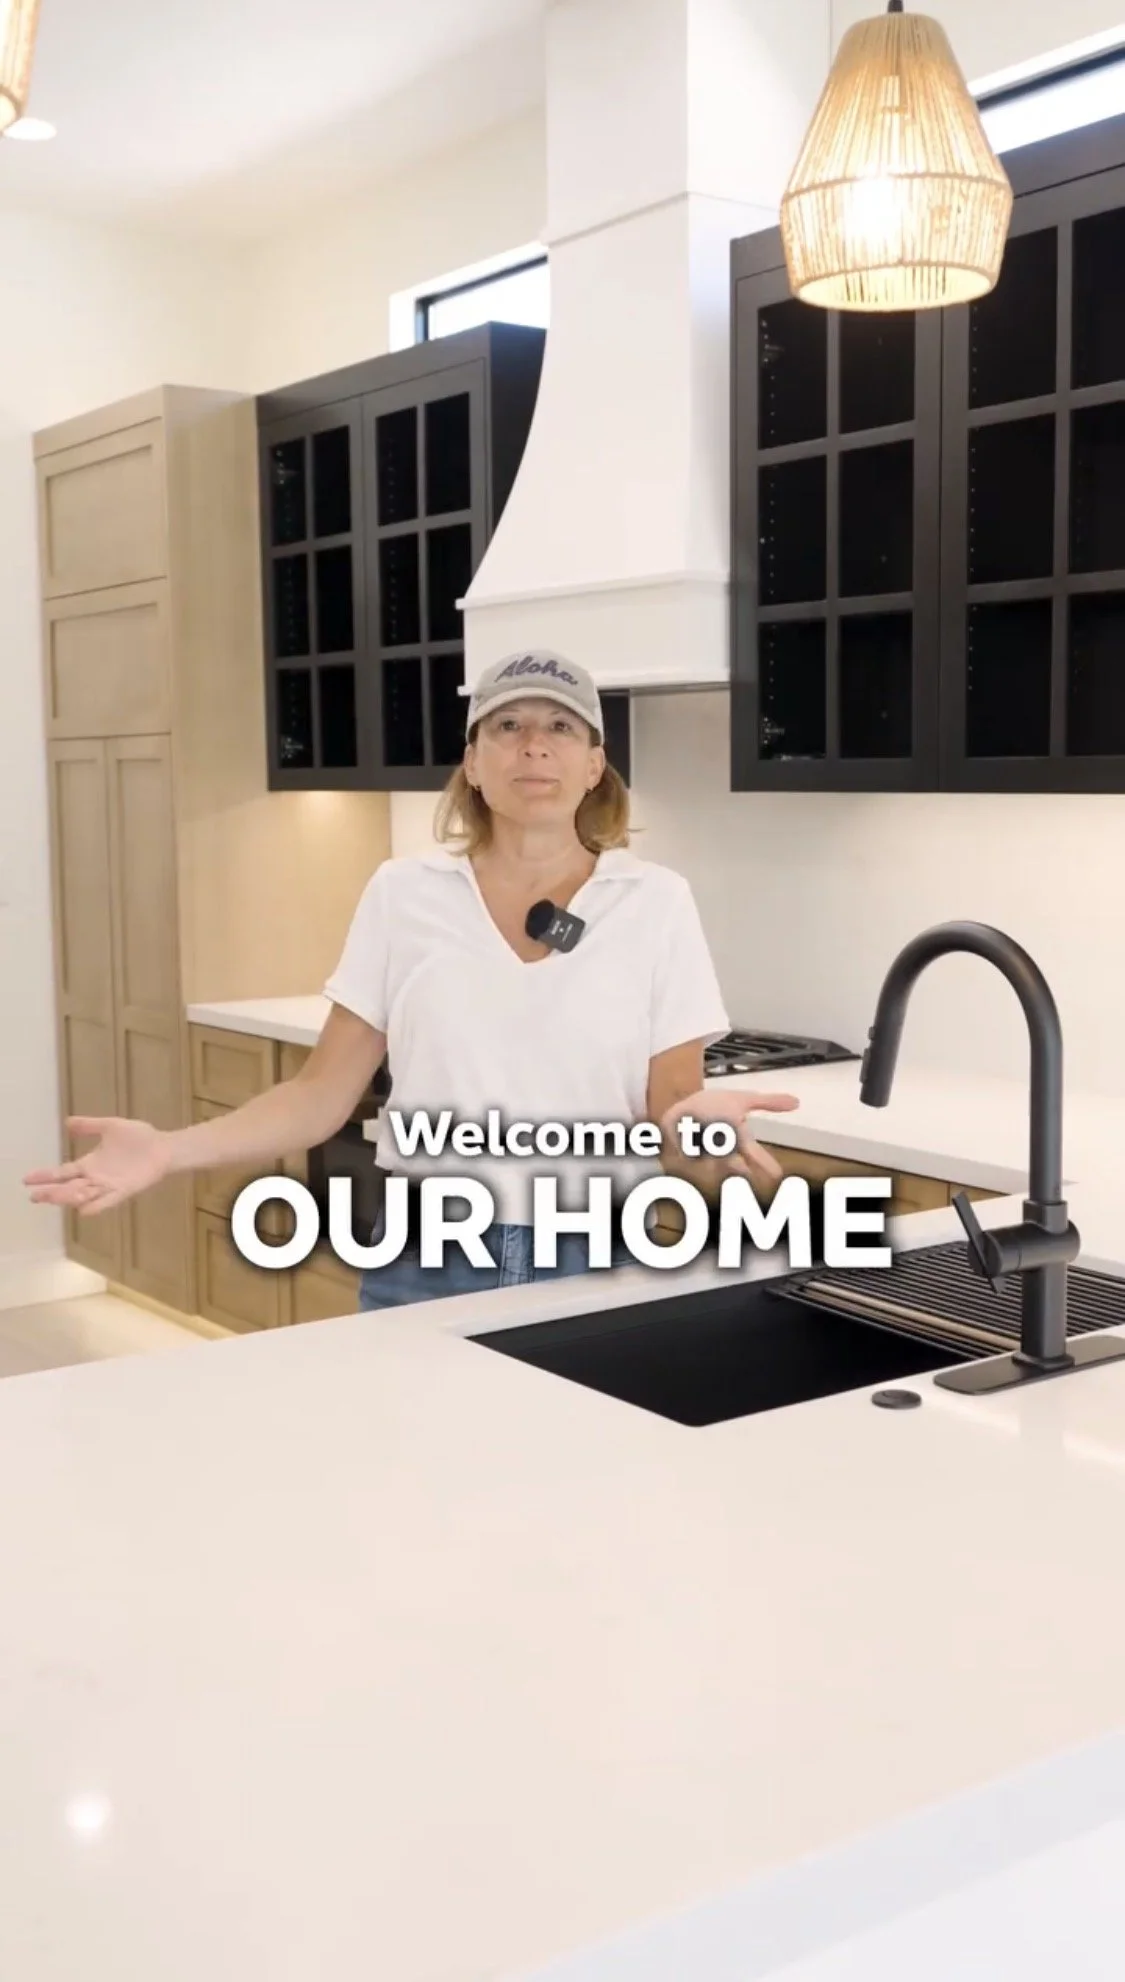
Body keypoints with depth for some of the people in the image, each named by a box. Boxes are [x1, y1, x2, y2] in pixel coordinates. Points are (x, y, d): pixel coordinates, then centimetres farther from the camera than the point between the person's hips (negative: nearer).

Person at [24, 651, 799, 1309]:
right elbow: (325, 1091, 3)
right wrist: (172, 1148, -11)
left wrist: (701, 1131, -25)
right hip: (425, 1267, 1)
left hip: (593, 1268, -1)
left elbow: (673, 1114, -1)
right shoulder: (403, 894, 1)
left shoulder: (655, 902, -2)